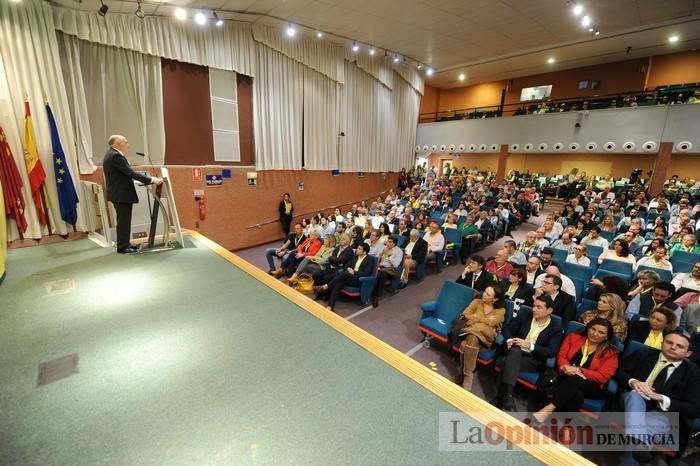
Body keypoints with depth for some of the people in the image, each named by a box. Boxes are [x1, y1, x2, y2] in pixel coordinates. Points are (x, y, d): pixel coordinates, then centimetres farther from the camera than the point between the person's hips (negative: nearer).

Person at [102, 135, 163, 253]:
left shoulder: (112, 154, 16)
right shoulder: (115, 156, -17)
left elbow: (126, 173, 17)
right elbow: (131, 173, -23)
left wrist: (148, 179, 14)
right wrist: (150, 180, -22)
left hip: (120, 193, 11)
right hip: (121, 194, -11)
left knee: (124, 220, 16)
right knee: (123, 221, -3)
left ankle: (124, 244, 25)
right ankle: (122, 247, 4)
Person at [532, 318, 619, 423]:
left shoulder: (611, 352, 4)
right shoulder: (573, 337, 10)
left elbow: (602, 377, -6)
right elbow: (561, 357, 5)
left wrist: (578, 370, -19)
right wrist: (566, 368, -17)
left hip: (592, 386, -1)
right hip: (567, 378, 2)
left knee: (574, 380, -37)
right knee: (576, 395, -35)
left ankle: (548, 410, -42)